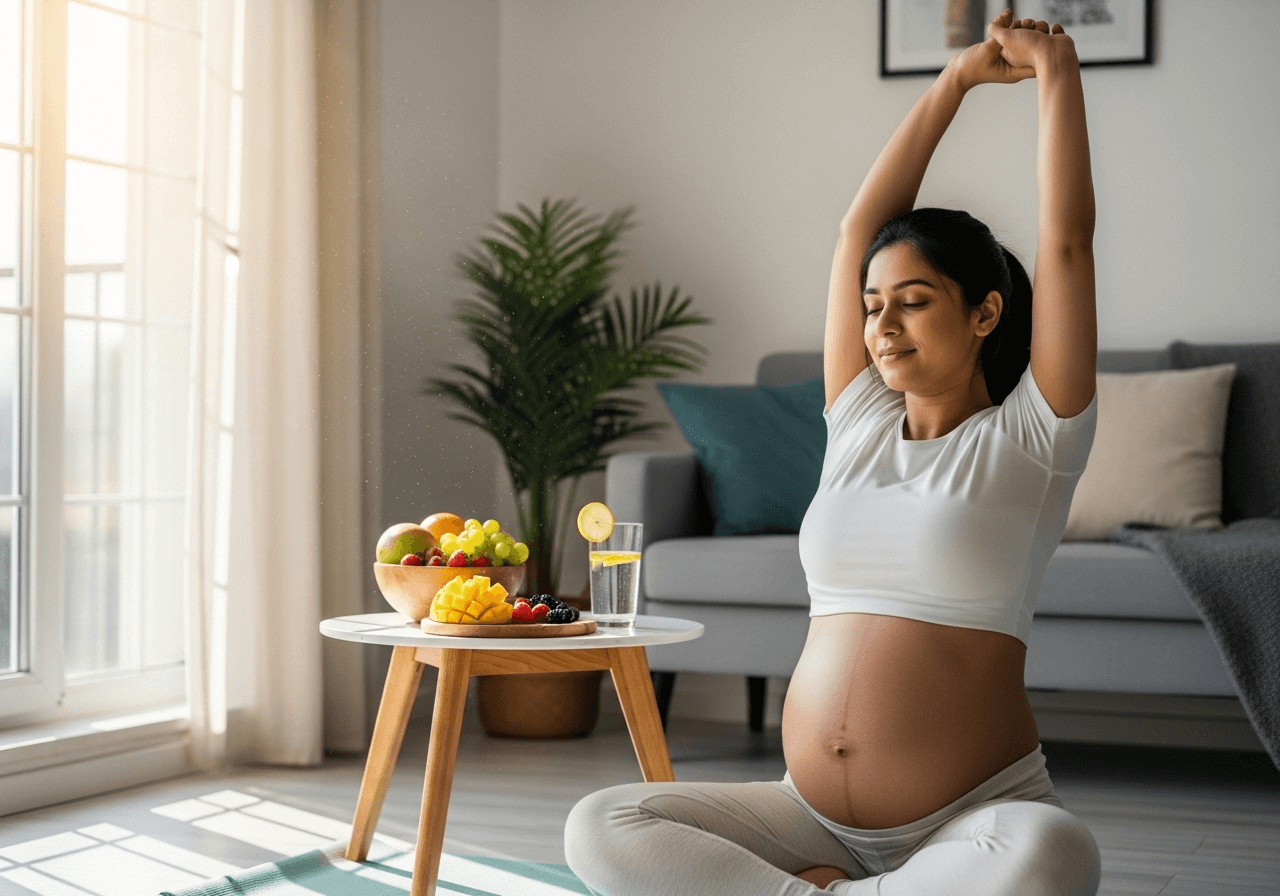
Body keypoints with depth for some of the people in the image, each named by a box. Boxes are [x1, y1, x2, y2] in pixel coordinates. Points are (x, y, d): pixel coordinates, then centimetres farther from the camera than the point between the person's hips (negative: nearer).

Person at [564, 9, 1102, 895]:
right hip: (813, 811, 4)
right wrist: (960, 76, 14)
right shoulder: (860, 424, 13)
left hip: (973, 813, -3)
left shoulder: (1028, 437, 1)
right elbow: (862, 226, 11)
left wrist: (1056, 70, 2)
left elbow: (1067, 238, -5)